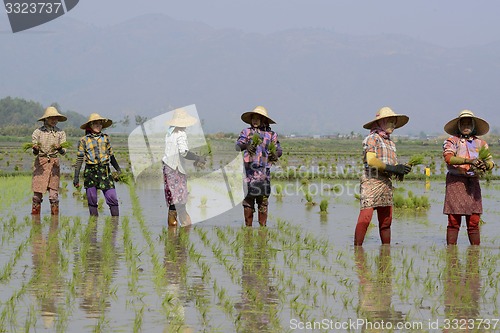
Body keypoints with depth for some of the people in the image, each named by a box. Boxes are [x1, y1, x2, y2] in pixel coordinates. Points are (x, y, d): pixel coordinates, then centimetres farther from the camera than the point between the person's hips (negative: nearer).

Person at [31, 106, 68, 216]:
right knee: (37, 194, -3)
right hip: (40, 162, -1)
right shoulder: (38, 132, 3)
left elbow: (63, 152, 1)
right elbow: (34, 153, 4)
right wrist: (35, 149, -19)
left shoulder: (61, 133, 6)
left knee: (54, 195, -3)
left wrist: (60, 148, -21)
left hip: (54, 163, 1)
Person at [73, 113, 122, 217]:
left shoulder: (105, 138, 12)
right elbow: (79, 159, 4)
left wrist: (118, 170, 18)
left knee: (112, 197, -9)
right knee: (92, 200, 2)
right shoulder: (84, 140, 4)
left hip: (105, 171, 1)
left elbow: (111, 156, 20)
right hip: (90, 172, -1)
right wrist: (76, 177, -1)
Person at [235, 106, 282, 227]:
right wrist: (246, 145, -27)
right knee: (248, 199, 0)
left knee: (263, 200, -1)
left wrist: (275, 154, -15)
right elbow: (238, 145, -5)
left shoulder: (271, 134, 12)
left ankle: (263, 226, 5)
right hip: (249, 170, 0)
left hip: (264, 171, 0)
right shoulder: (246, 132, 10)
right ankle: (248, 226, 6)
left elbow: (279, 150, 8)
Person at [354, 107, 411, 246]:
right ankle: (357, 248, -13)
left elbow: (394, 164, 17)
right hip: (371, 181, -8)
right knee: (365, 217, -13)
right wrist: (393, 168, -18)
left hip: (386, 182, 8)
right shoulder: (372, 138, -3)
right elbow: (371, 160, -15)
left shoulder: (391, 143, 22)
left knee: (386, 220, 8)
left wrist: (401, 169, -6)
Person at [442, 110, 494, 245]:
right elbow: (448, 158, -15)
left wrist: (485, 165, -18)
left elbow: (490, 161, 7)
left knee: (474, 222, 3)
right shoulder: (452, 141, 3)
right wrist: (468, 161, -26)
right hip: (455, 181, -4)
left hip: (473, 181, 4)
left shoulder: (480, 143, 15)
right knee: (454, 221, -5)